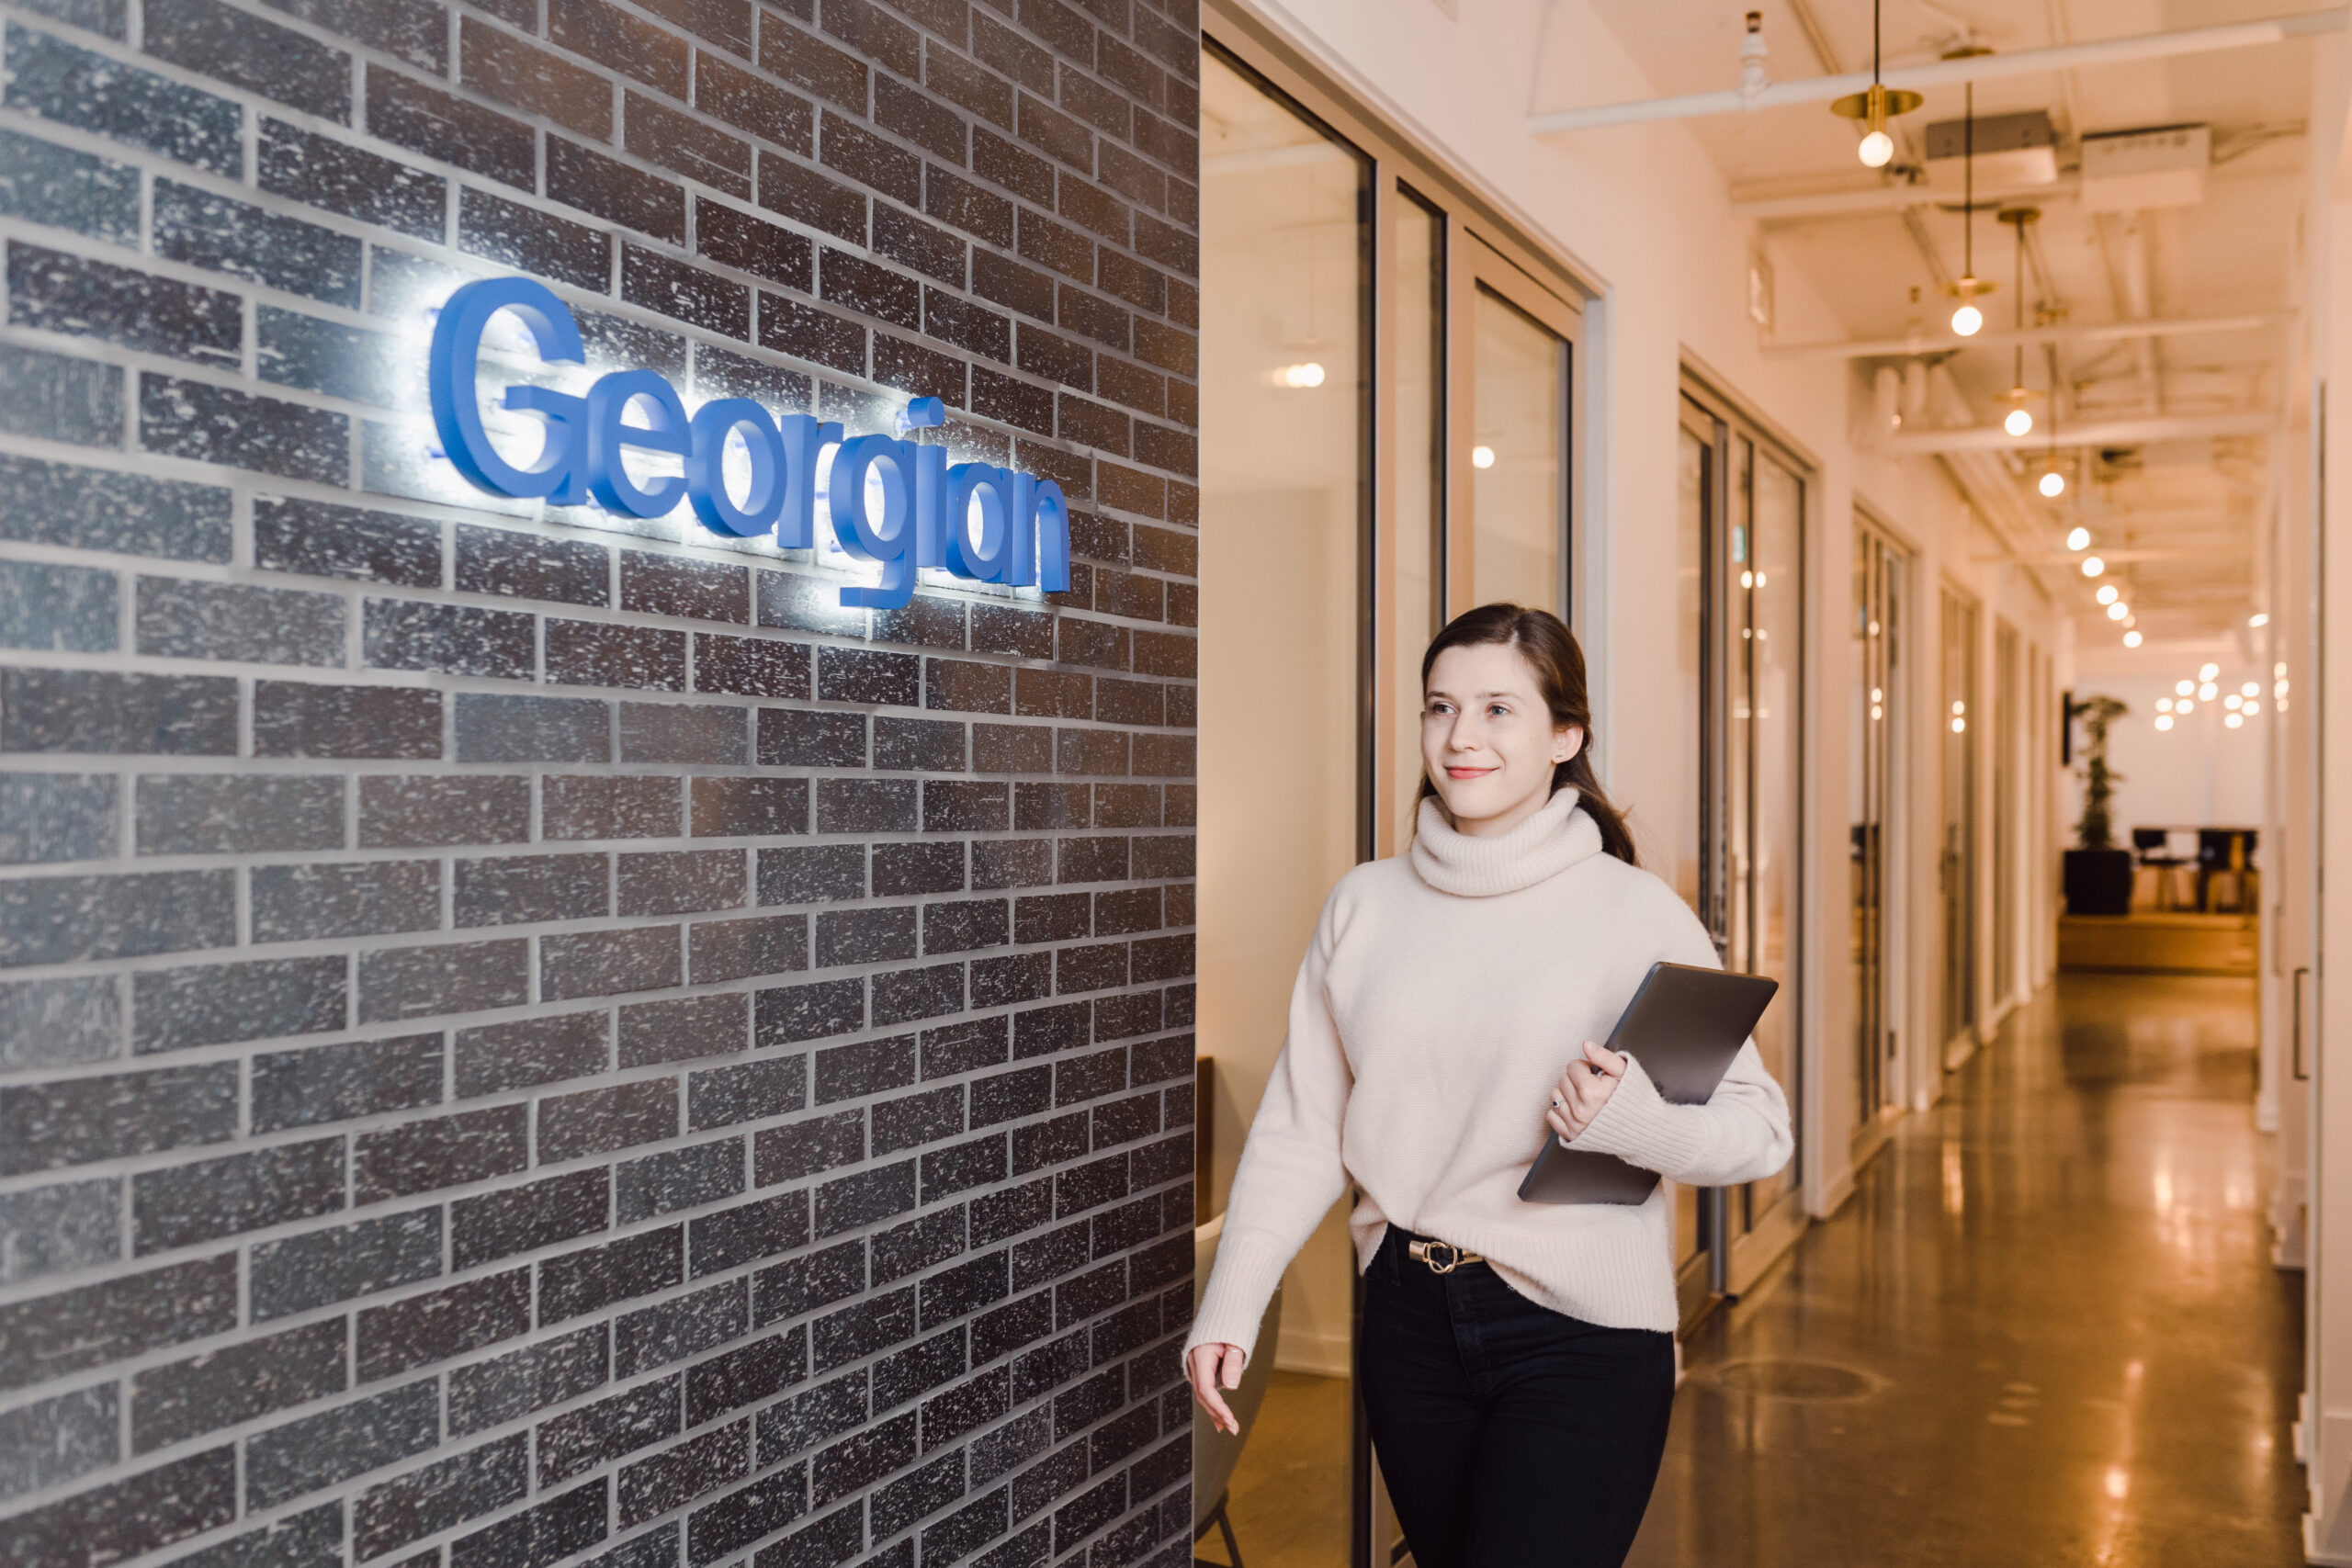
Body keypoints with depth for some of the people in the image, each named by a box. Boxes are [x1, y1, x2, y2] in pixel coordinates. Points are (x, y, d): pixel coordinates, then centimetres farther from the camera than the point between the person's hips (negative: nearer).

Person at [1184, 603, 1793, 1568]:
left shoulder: (1636, 915, -8)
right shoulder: (1365, 905, 4)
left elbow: (1759, 1127, -7)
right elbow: (1300, 1133, 6)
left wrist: (1639, 1123, -27)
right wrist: (1229, 1309, -1)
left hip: (1581, 1339, -4)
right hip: (1409, 1324, 4)